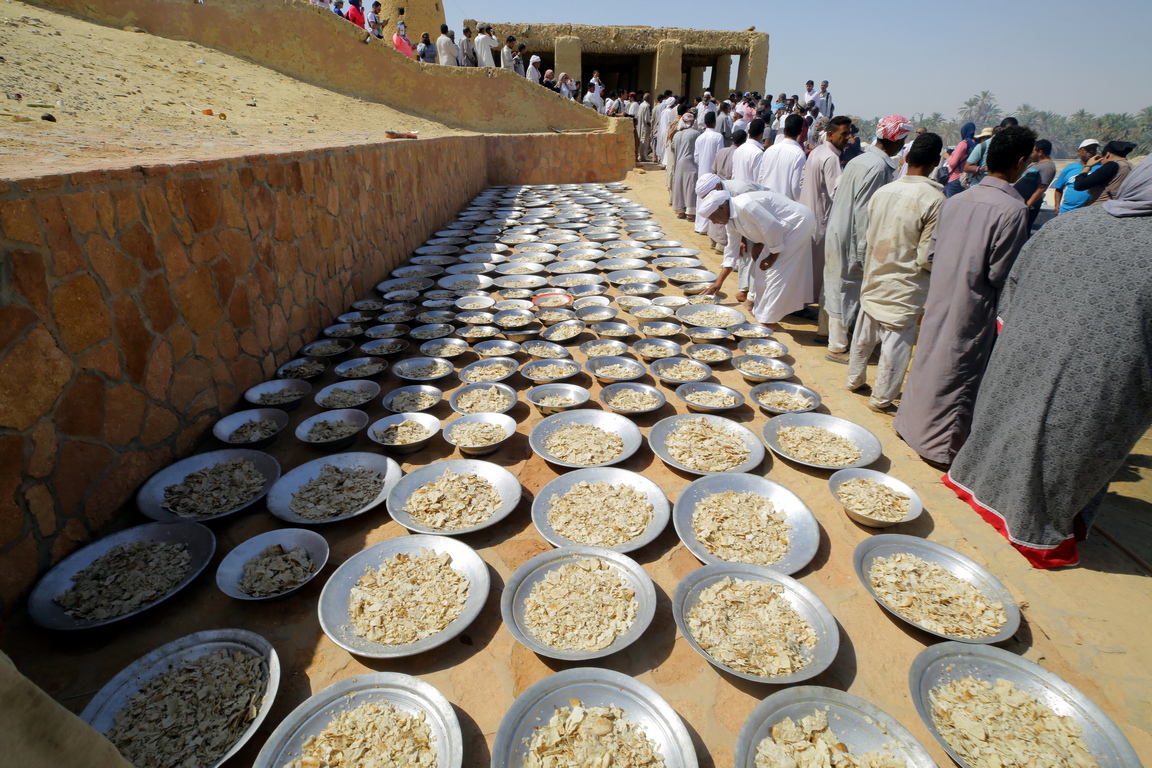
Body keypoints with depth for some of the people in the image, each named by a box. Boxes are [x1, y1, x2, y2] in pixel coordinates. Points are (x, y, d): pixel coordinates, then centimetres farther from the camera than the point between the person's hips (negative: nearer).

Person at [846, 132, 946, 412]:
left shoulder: (883, 191, -2)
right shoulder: (935, 200, -18)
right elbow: (928, 258, -17)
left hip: (874, 279, 6)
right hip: (904, 287, -5)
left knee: (864, 332, 20)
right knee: (896, 342, 7)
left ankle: (855, 379, 38)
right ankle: (881, 398, 18)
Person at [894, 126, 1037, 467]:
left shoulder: (956, 200, 2)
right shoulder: (1012, 209, -17)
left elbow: (932, 253, 7)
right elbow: (1001, 275, -16)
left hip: (939, 300, 6)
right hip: (972, 310, -6)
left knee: (928, 360, 18)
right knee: (959, 374, 5)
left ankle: (911, 423, 32)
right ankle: (941, 444, 17)